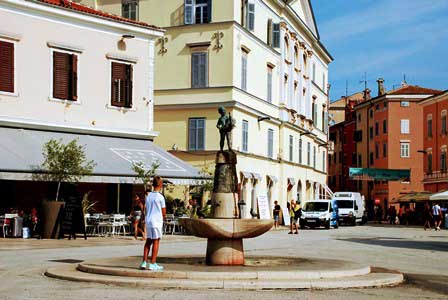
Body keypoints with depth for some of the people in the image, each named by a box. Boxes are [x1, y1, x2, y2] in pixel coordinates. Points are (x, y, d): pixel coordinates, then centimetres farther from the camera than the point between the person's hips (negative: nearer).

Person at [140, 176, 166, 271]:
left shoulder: (149, 196, 10)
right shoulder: (160, 197, -8)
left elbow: (147, 210, 15)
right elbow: (164, 212, -4)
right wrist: (163, 217, 16)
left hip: (148, 221, 6)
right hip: (157, 221, -6)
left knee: (148, 241, 11)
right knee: (156, 242, 0)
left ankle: (144, 262, 7)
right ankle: (153, 264, 0)